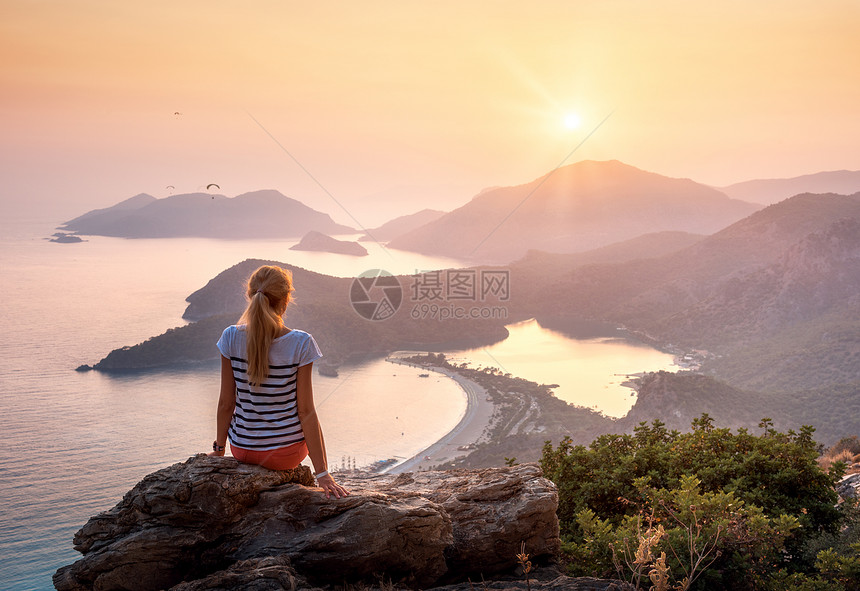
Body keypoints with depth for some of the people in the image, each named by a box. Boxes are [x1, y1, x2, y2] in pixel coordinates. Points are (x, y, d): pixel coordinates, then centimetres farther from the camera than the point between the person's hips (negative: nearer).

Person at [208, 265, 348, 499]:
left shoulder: (231, 338, -12)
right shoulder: (301, 344, -18)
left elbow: (226, 403, -5)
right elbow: (306, 411, -17)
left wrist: (219, 449, 11)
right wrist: (322, 473, -12)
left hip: (242, 449, 3)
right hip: (286, 453, -2)